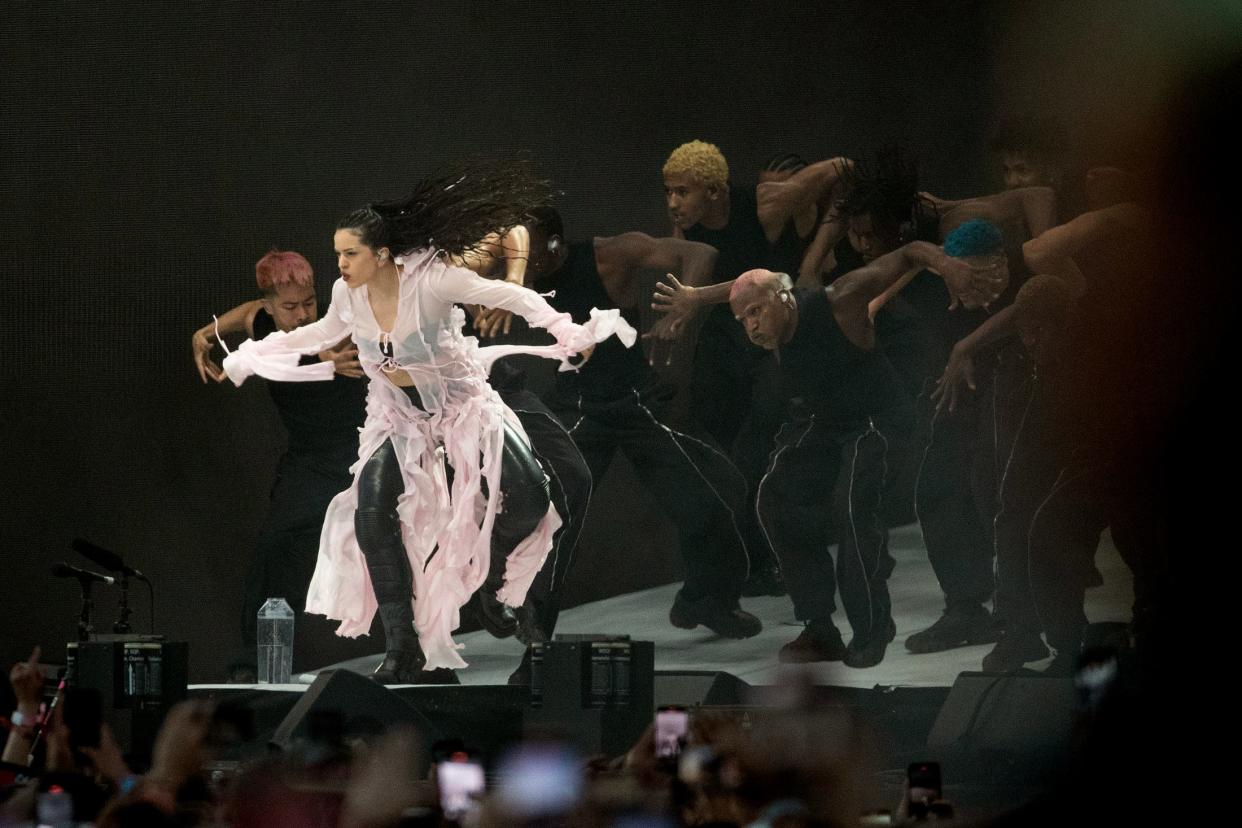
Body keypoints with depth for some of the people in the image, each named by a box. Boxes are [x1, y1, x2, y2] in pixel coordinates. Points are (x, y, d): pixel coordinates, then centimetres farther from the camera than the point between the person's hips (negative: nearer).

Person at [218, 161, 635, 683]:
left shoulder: (430, 280, -25)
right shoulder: (347, 295, -9)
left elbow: (514, 298, -19)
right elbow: (321, 334, 14)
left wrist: (567, 333, -29)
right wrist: (248, 356, 18)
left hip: (463, 406, -3)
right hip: (400, 420, 3)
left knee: (528, 500, -22)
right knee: (371, 514, -20)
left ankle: (494, 576, 14)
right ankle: (402, 648, -15)